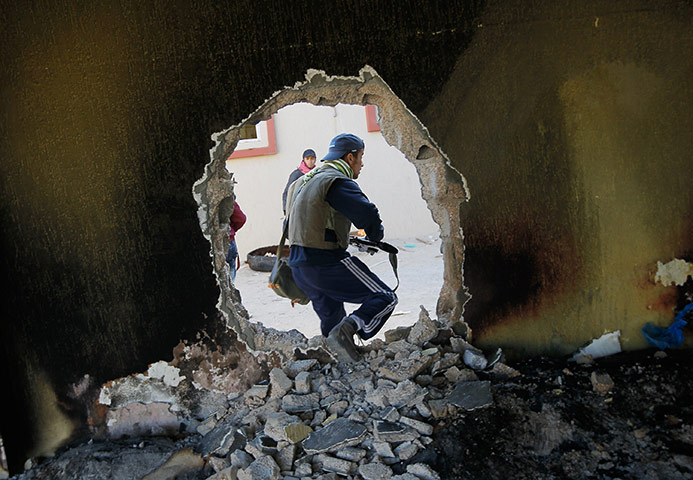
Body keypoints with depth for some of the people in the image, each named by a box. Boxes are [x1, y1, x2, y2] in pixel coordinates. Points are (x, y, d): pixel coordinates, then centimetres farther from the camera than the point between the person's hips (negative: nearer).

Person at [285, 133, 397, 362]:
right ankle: (346, 330, -24)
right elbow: (368, 215, -23)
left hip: (298, 266, 9)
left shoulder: (304, 182, 20)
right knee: (385, 298, -6)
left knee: (331, 316, 24)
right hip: (325, 263, -9)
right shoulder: (338, 182, -10)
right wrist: (375, 237, -2)